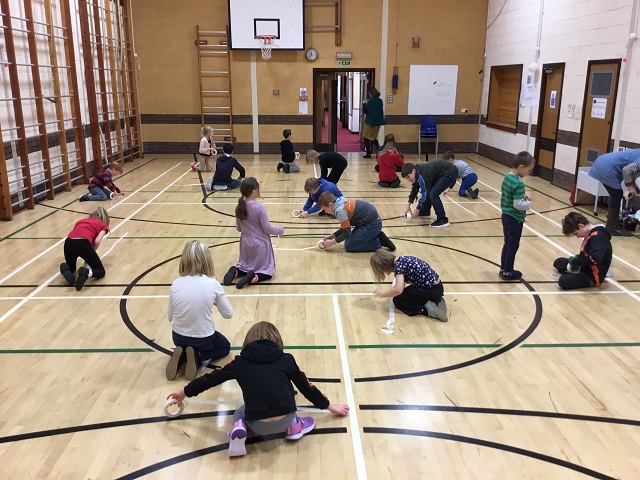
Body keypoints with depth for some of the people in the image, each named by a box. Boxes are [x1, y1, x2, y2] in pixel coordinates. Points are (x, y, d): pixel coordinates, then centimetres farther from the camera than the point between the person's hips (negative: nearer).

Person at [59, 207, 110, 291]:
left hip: (68, 242, 5)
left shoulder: (81, 221, 38)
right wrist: (90, 255, 19)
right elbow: (97, 241, 5)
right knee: (101, 271, 13)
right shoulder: (103, 225, 24)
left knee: (71, 268, 32)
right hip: (83, 243, -4)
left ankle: (65, 269, -5)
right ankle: (86, 273, -21)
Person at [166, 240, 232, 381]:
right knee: (225, 346, 30)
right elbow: (228, 314, -5)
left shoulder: (175, 284, -11)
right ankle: (200, 357, 0)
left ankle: (182, 356, 4)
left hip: (178, 338, 3)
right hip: (204, 339, -3)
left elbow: (170, 318, 1)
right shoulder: (213, 284, -18)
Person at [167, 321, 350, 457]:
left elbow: (210, 379, 18)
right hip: (285, 419, 1)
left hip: (258, 426, -1)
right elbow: (306, 387, 17)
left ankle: (239, 428, 2)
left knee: (241, 411, 32)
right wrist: (329, 406, 33)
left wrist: (184, 392, 35)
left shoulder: (240, 362, 7)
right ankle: (294, 425, 20)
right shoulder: (286, 359, 7)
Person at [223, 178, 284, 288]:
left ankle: (236, 271, -6)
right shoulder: (260, 208, -20)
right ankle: (254, 278, -21)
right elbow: (267, 228, -13)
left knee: (247, 266, 25)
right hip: (260, 244, -5)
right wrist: (280, 230, 4)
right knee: (267, 271, 8)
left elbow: (238, 228, 7)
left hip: (246, 243, 5)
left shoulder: (239, 208, -3)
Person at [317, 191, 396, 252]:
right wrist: (333, 236, 14)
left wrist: (331, 242, -3)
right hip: (374, 221, 10)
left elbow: (347, 233, -13)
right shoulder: (343, 204, 9)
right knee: (351, 240, 17)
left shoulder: (340, 211, -20)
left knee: (349, 246, -4)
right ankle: (378, 238, 13)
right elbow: (346, 227, 18)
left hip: (371, 225, -10)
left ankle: (378, 243, -4)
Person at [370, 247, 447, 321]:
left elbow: (398, 290, -25)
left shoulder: (398, 265, -16)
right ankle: (436, 301, 12)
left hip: (431, 291, -9)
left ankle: (427, 309, -9)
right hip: (437, 288, 9)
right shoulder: (402, 259, 9)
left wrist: (383, 294, -10)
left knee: (397, 300, 4)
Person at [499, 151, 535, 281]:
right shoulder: (519, 183, -23)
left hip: (506, 216, 9)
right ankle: (507, 272, 14)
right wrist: (528, 203, -7)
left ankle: (503, 268, 27)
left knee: (508, 243, 18)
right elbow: (518, 205, -24)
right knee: (513, 245, 4)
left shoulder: (507, 178, 4)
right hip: (514, 219, -9)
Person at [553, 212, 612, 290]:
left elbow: (596, 259, -39)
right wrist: (574, 261, -3)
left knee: (563, 281, -29)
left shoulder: (597, 237, -25)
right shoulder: (591, 233, 4)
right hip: (587, 267, 10)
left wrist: (574, 261, -27)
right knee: (558, 262, 18)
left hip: (593, 276, -10)